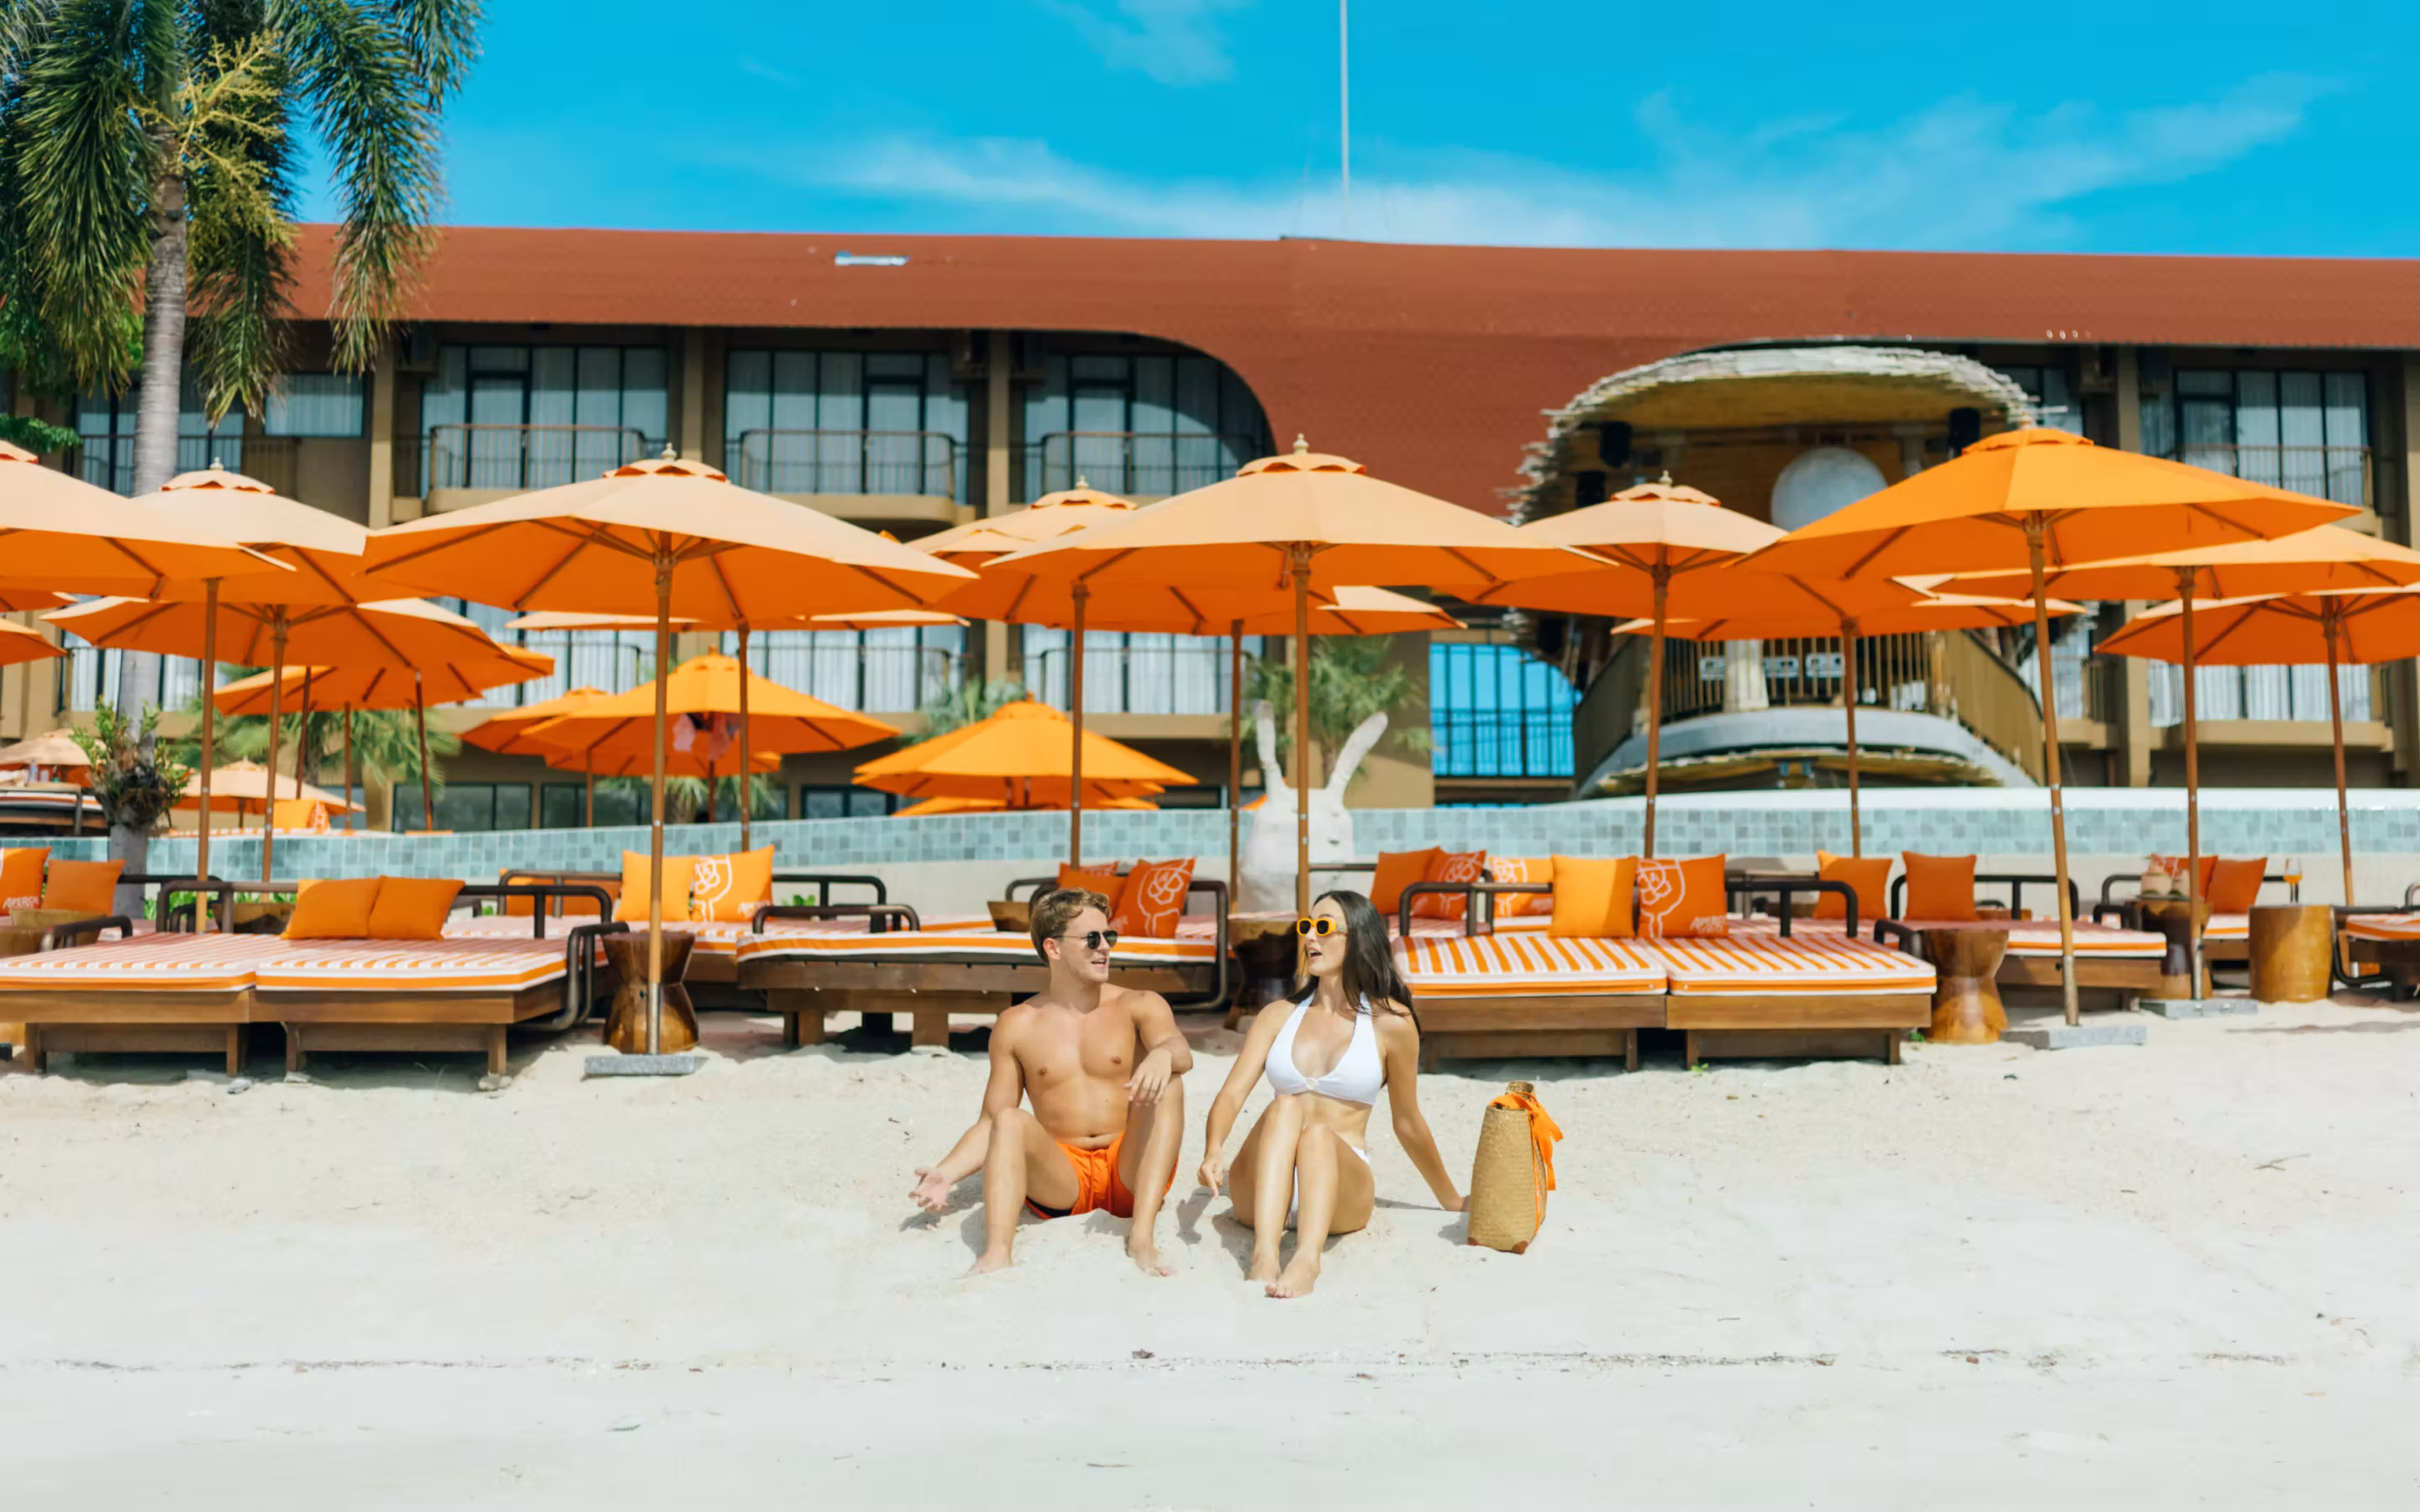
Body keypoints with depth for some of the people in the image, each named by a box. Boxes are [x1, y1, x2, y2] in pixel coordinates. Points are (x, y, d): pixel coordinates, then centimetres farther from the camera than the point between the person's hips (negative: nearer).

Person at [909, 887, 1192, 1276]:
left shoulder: (1138, 1006, 6)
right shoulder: (1017, 1026, 8)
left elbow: (1181, 1051, -16)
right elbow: (992, 1123, 8)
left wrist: (1163, 1053, -42)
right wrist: (947, 1173, -11)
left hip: (1131, 1173, 0)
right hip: (1060, 1178, 1)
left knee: (1168, 1084, -24)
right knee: (1012, 1120, -25)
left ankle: (1143, 1237, -34)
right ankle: (996, 1256, -43)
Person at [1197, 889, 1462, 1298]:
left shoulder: (1391, 1023, 4)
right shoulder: (1278, 1016, 13)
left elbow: (1408, 1125, 13)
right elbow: (1232, 1093, 1)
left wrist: (1452, 1202, 20)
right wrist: (1213, 1151, -19)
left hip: (1341, 1190, -2)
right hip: (1260, 1194, 2)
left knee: (1320, 1131, -33)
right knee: (1288, 1106, -28)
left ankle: (1307, 1258, -56)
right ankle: (1264, 1254, -47)